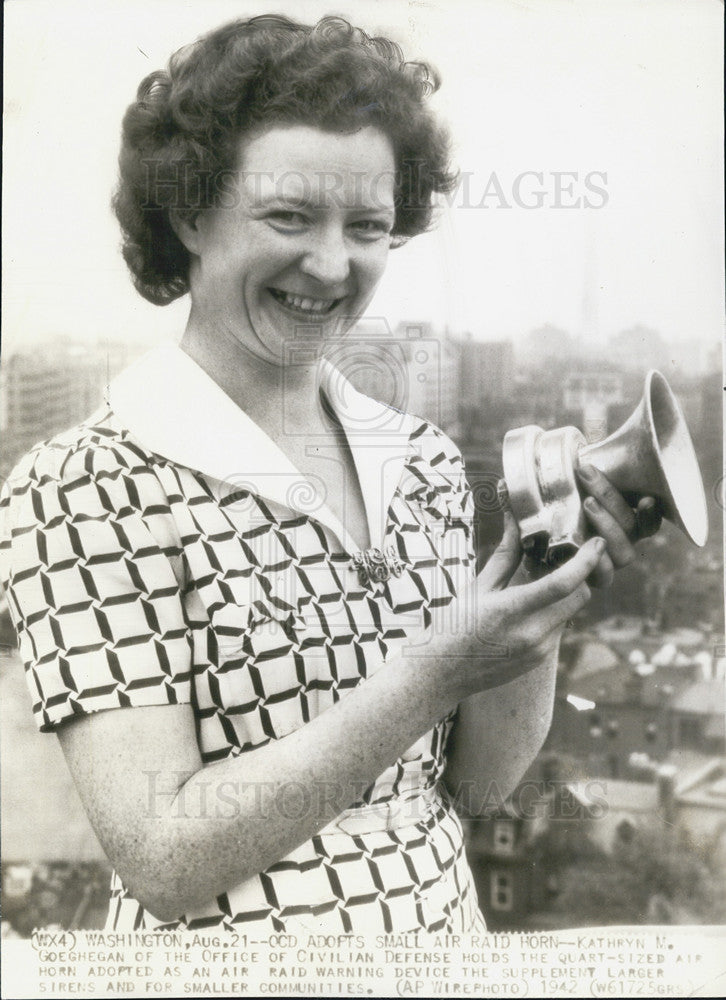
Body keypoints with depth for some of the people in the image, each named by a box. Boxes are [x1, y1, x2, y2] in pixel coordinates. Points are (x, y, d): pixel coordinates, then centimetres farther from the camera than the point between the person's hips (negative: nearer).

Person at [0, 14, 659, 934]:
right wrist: (435, 671, -26)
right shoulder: (80, 490, -19)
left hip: (445, 918, 5)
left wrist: (541, 602, -19)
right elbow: (164, 862, -22)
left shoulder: (423, 460, -3)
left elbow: (477, 780, -3)